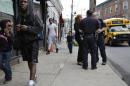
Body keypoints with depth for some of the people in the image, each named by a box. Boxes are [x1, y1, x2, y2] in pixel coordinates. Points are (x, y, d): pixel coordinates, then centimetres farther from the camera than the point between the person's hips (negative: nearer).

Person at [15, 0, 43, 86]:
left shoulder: (34, 15, -7)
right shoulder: (19, 16, 7)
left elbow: (40, 27, -11)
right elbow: (17, 31, 17)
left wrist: (28, 28, -20)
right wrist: (17, 30, -8)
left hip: (33, 42, -5)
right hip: (23, 42, 5)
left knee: (33, 62, -9)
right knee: (29, 61, 14)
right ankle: (34, 75, 32)